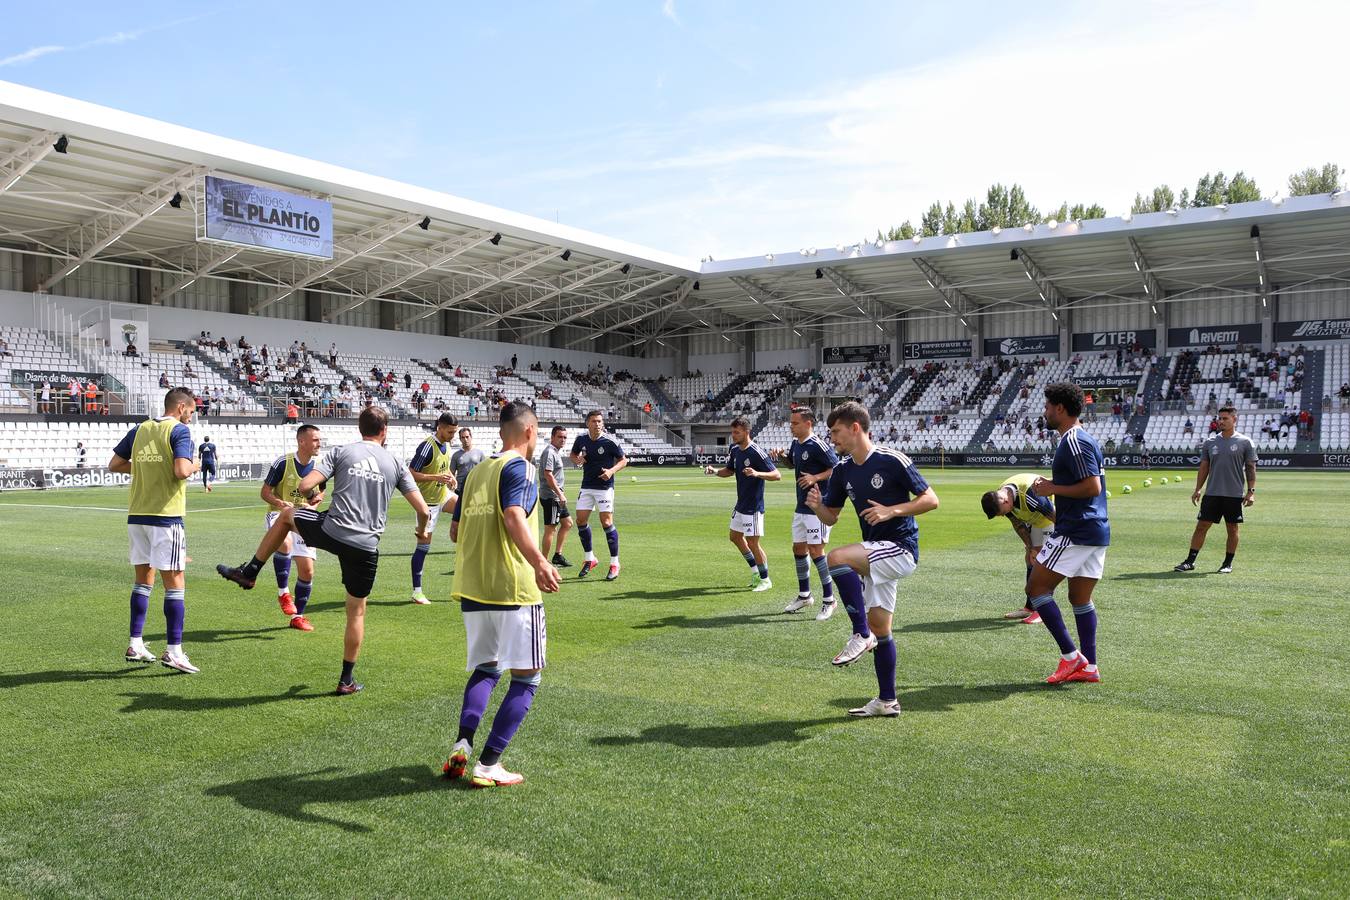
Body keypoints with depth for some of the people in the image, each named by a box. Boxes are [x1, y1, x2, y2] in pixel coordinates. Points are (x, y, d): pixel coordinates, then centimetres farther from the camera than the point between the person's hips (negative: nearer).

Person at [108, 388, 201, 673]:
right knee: (174, 582, -2)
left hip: (137, 515, 7)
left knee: (144, 579, 17)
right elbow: (181, 470, -21)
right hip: (165, 515, -7)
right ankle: (173, 652, -3)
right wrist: (195, 466, -1)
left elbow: (114, 464, 15)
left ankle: (136, 645, 20)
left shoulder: (139, 430, 11)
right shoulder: (179, 430, -9)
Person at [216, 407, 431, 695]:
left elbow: (304, 487, -5)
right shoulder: (396, 463, 8)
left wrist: (311, 494, 21)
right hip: (366, 547, 1)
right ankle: (347, 680, 20)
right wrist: (421, 531, 26)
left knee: (286, 514, 29)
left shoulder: (341, 452, 5)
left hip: (331, 531, -1)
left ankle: (249, 572, 35)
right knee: (356, 611, 15)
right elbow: (422, 510, 4)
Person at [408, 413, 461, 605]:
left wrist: (450, 477, 0)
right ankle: (417, 591, 5)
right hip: (429, 500, -8)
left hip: (444, 494, 8)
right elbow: (411, 474, -23)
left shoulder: (446, 445, 3)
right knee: (424, 545, -3)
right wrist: (437, 477, -30)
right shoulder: (427, 446, -22)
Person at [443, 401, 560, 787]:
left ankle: (461, 746, 4)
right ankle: (488, 765, 3)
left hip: (473, 588, 7)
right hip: (514, 589, -7)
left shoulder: (477, 471, 14)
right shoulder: (518, 467, -8)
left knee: (486, 668, 22)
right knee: (526, 678, 5)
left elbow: (456, 530, 21)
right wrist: (539, 561, -39)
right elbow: (514, 516, -26)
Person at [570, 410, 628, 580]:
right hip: (586, 486, 5)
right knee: (581, 521, 3)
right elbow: (573, 455, 17)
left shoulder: (609, 442, -12)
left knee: (607, 522, -11)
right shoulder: (581, 439, 0)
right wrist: (577, 460, -7)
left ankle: (614, 563, 0)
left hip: (604, 487, -5)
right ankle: (590, 559, 21)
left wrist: (612, 470, -21)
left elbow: (623, 460, -3)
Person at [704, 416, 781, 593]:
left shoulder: (756, 452, -21)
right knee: (735, 536, 19)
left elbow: (777, 475, -22)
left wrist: (757, 473, -39)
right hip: (740, 504, 9)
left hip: (753, 506, -9)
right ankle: (755, 571, 34)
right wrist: (715, 471, -1)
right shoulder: (734, 449, 3)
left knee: (752, 543, -5)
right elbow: (729, 471, 19)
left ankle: (765, 580, 12)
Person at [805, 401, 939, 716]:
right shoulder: (843, 469, 7)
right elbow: (831, 517, 13)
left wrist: (891, 511, -22)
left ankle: (861, 634, -17)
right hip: (876, 553, 8)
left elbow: (930, 499, -11)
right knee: (879, 628, 10)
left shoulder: (892, 460, -14)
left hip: (901, 548, -8)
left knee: (837, 557, -29)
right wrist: (817, 506, -10)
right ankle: (887, 701, 21)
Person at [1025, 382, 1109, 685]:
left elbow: (1093, 487, -22)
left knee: (1036, 588, -3)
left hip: (1075, 532, -10)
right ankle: (1089, 667, 16)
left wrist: (1053, 489, -12)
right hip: (1097, 530, 10)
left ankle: (1071, 656, -2)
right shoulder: (1085, 438, 17)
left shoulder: (1072, 442, -15)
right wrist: (1053, 487, 15)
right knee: (1080, 597, 13)